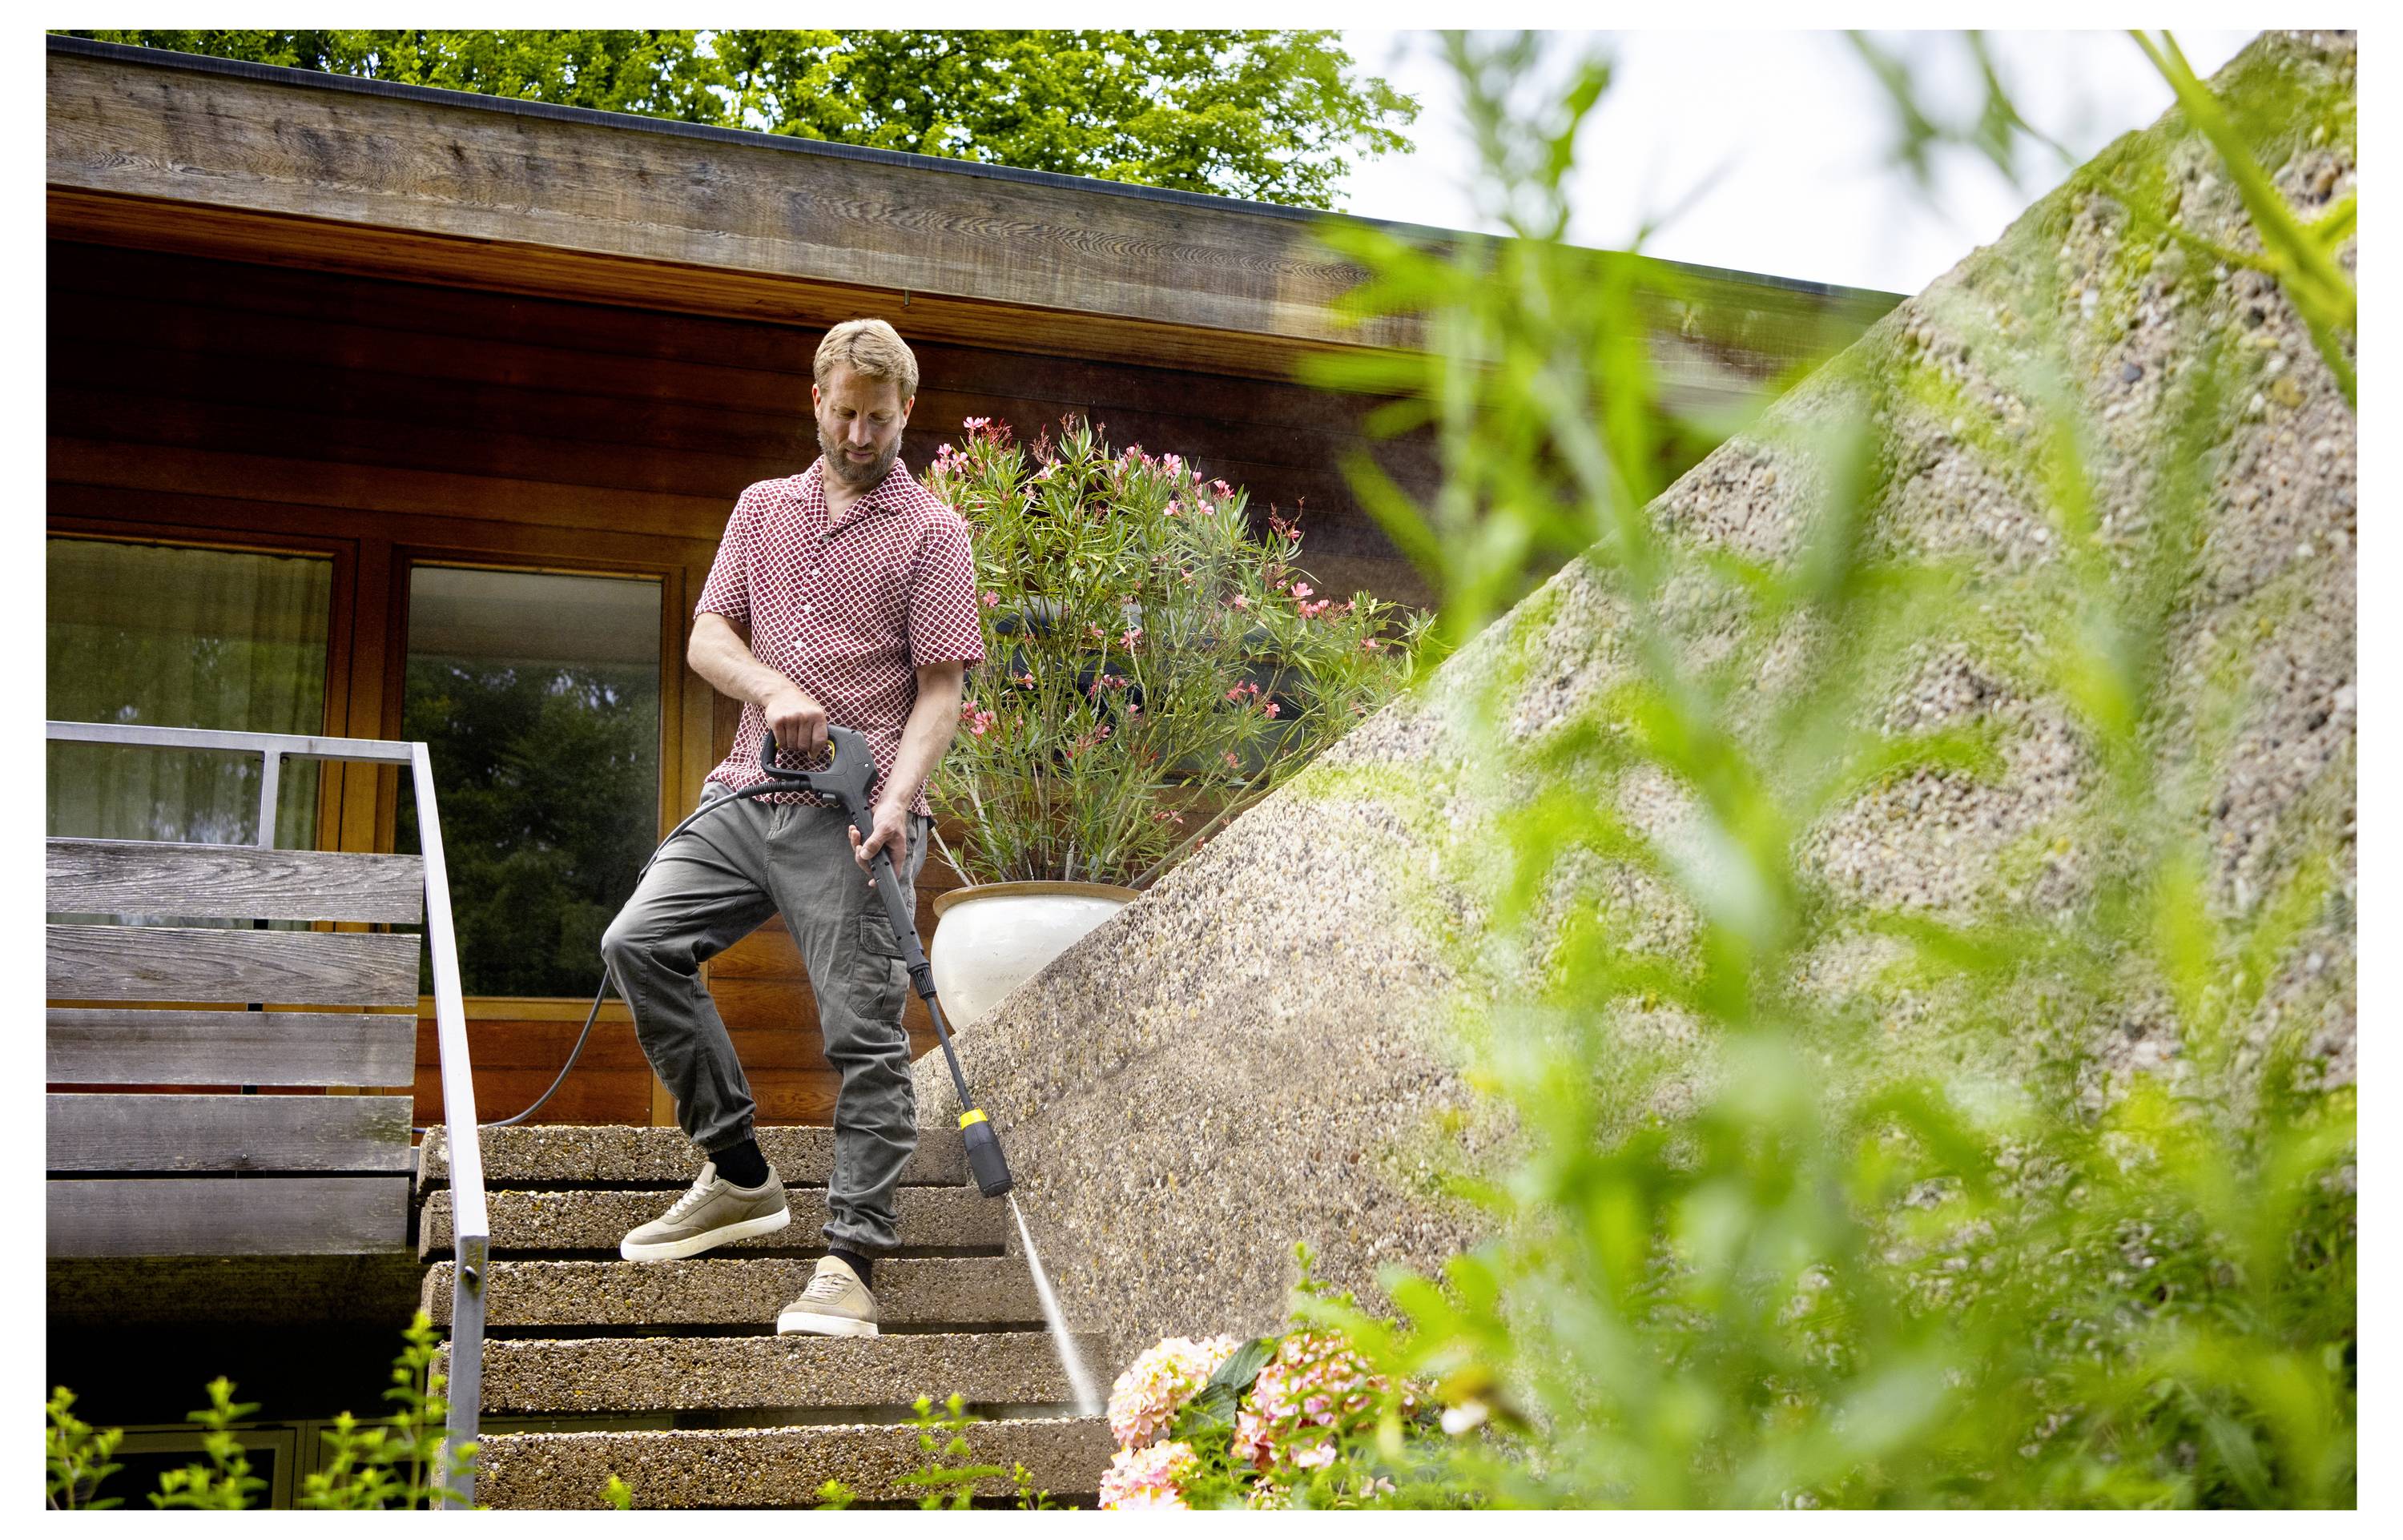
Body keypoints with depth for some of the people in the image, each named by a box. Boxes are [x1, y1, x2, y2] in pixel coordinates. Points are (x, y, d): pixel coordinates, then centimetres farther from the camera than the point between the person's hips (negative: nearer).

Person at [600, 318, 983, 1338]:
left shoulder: (930, 531, 3)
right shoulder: (763, 507, 17)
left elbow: (939, 690, -2)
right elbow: (707, 638, 11)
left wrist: (896, 798, -18)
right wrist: (774, 688, -11)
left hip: (855, 814, -5)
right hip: (749, 793, 5)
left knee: (863, 1032, -9)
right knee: (640, 940, -10)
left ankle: (853, 1259, -5)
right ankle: (739, 1176, 2)